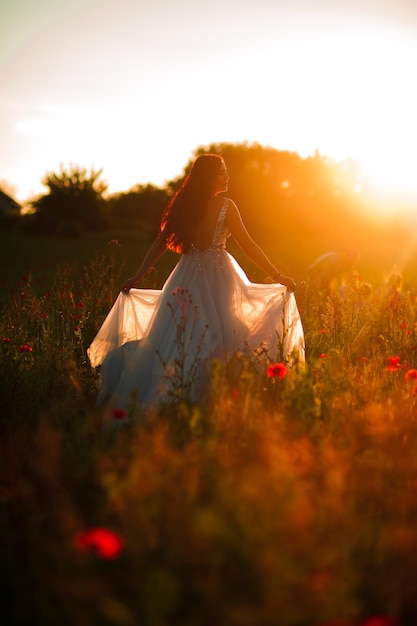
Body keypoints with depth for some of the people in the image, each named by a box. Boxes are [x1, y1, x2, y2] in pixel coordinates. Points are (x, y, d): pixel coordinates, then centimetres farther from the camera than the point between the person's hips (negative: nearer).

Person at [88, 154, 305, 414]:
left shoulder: (183, 205, 5)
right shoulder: (225, 205, -7)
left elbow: (161, 242, 5)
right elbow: (247, 245, -7)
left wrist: (139, 276, 11)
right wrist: (277, 275, -2)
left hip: (188, 276, 4)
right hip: (218, 276, -4)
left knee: (179, 336, 7)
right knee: (218, 335, -1)